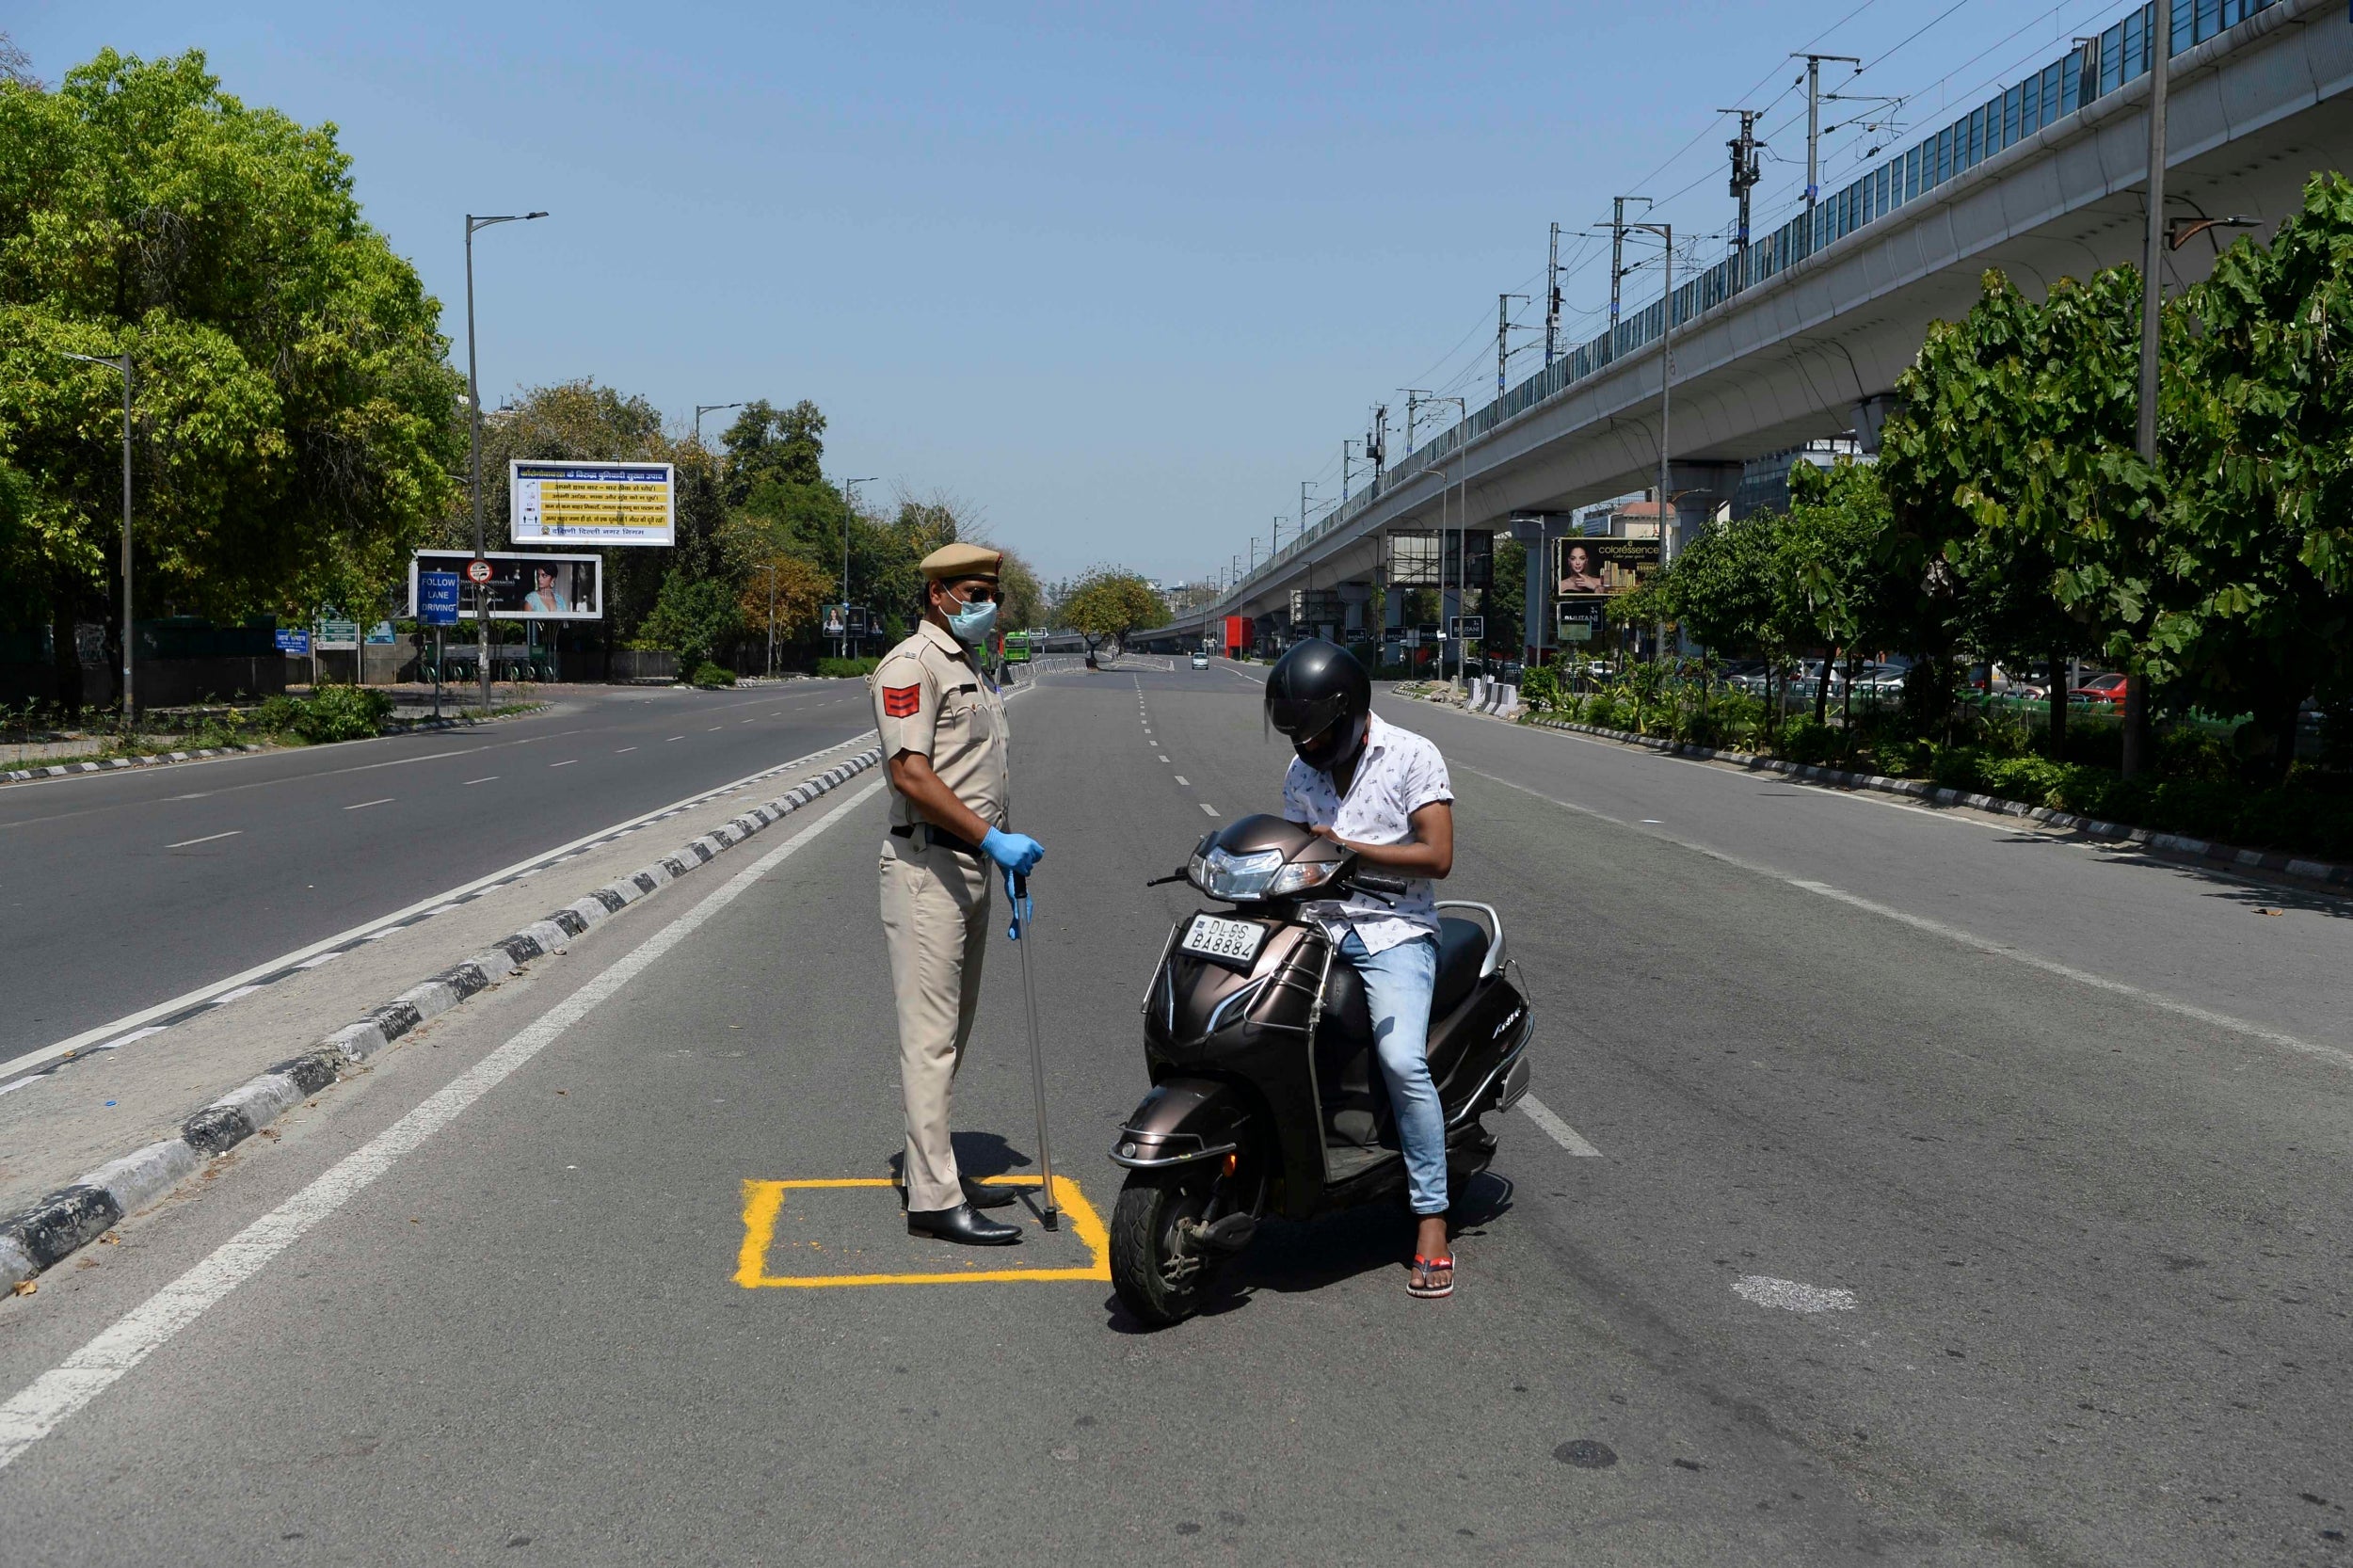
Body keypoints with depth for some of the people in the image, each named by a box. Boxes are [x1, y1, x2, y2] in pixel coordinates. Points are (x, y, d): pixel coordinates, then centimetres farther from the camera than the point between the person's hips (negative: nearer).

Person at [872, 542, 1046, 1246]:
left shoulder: (970, 668, 20)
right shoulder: (911, 665, -10)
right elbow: (911, 774, -20)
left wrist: (1005, 856, 19)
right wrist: (992, 837, -25)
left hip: (972, 865, 10)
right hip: (928, 865, -10)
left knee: (953, 1030, 14)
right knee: (930, 1034, -8)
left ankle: (933, 1169, 24)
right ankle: (934, 1199, -7)